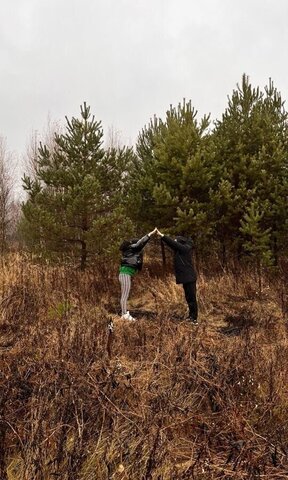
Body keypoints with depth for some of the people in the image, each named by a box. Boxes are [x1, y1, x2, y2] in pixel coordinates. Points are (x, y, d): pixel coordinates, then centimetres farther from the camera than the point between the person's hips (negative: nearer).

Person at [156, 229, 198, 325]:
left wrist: (162, 235, -15)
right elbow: (172, 244, 10)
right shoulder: (180, 250, 10)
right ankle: (191, 316, 24)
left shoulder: (186, 248, -14)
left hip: (190, 277, -9)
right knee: (188, 297, 15)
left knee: (192, 297, -6)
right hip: (185, 277, 9)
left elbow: (173, 243, -18)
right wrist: (161, 236, 2)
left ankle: (194, 318, -3)